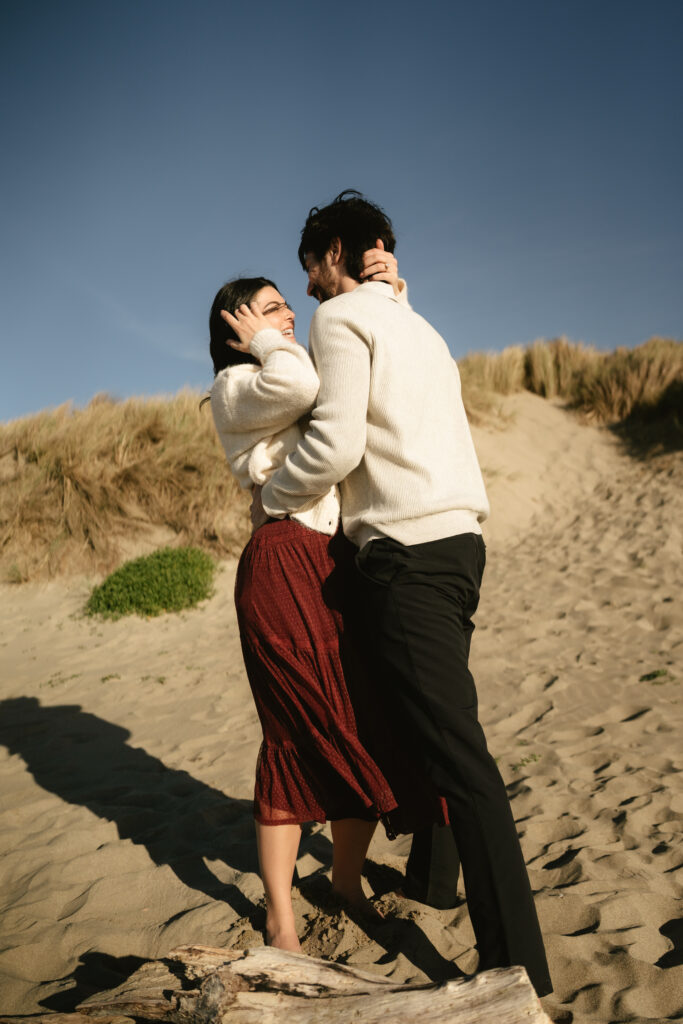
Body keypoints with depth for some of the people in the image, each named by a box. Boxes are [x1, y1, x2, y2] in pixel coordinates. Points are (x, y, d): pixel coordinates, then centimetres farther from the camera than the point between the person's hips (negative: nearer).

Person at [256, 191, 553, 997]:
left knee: (458, 752, -9)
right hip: (459, 538, 10)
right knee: (436, 731, 20)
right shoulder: (417, 326, 25)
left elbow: (335, 444, -15)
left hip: (409, 549, -10)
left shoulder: (341, 317, -2)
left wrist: (269, 498, 2)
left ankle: (517, 966, -2)